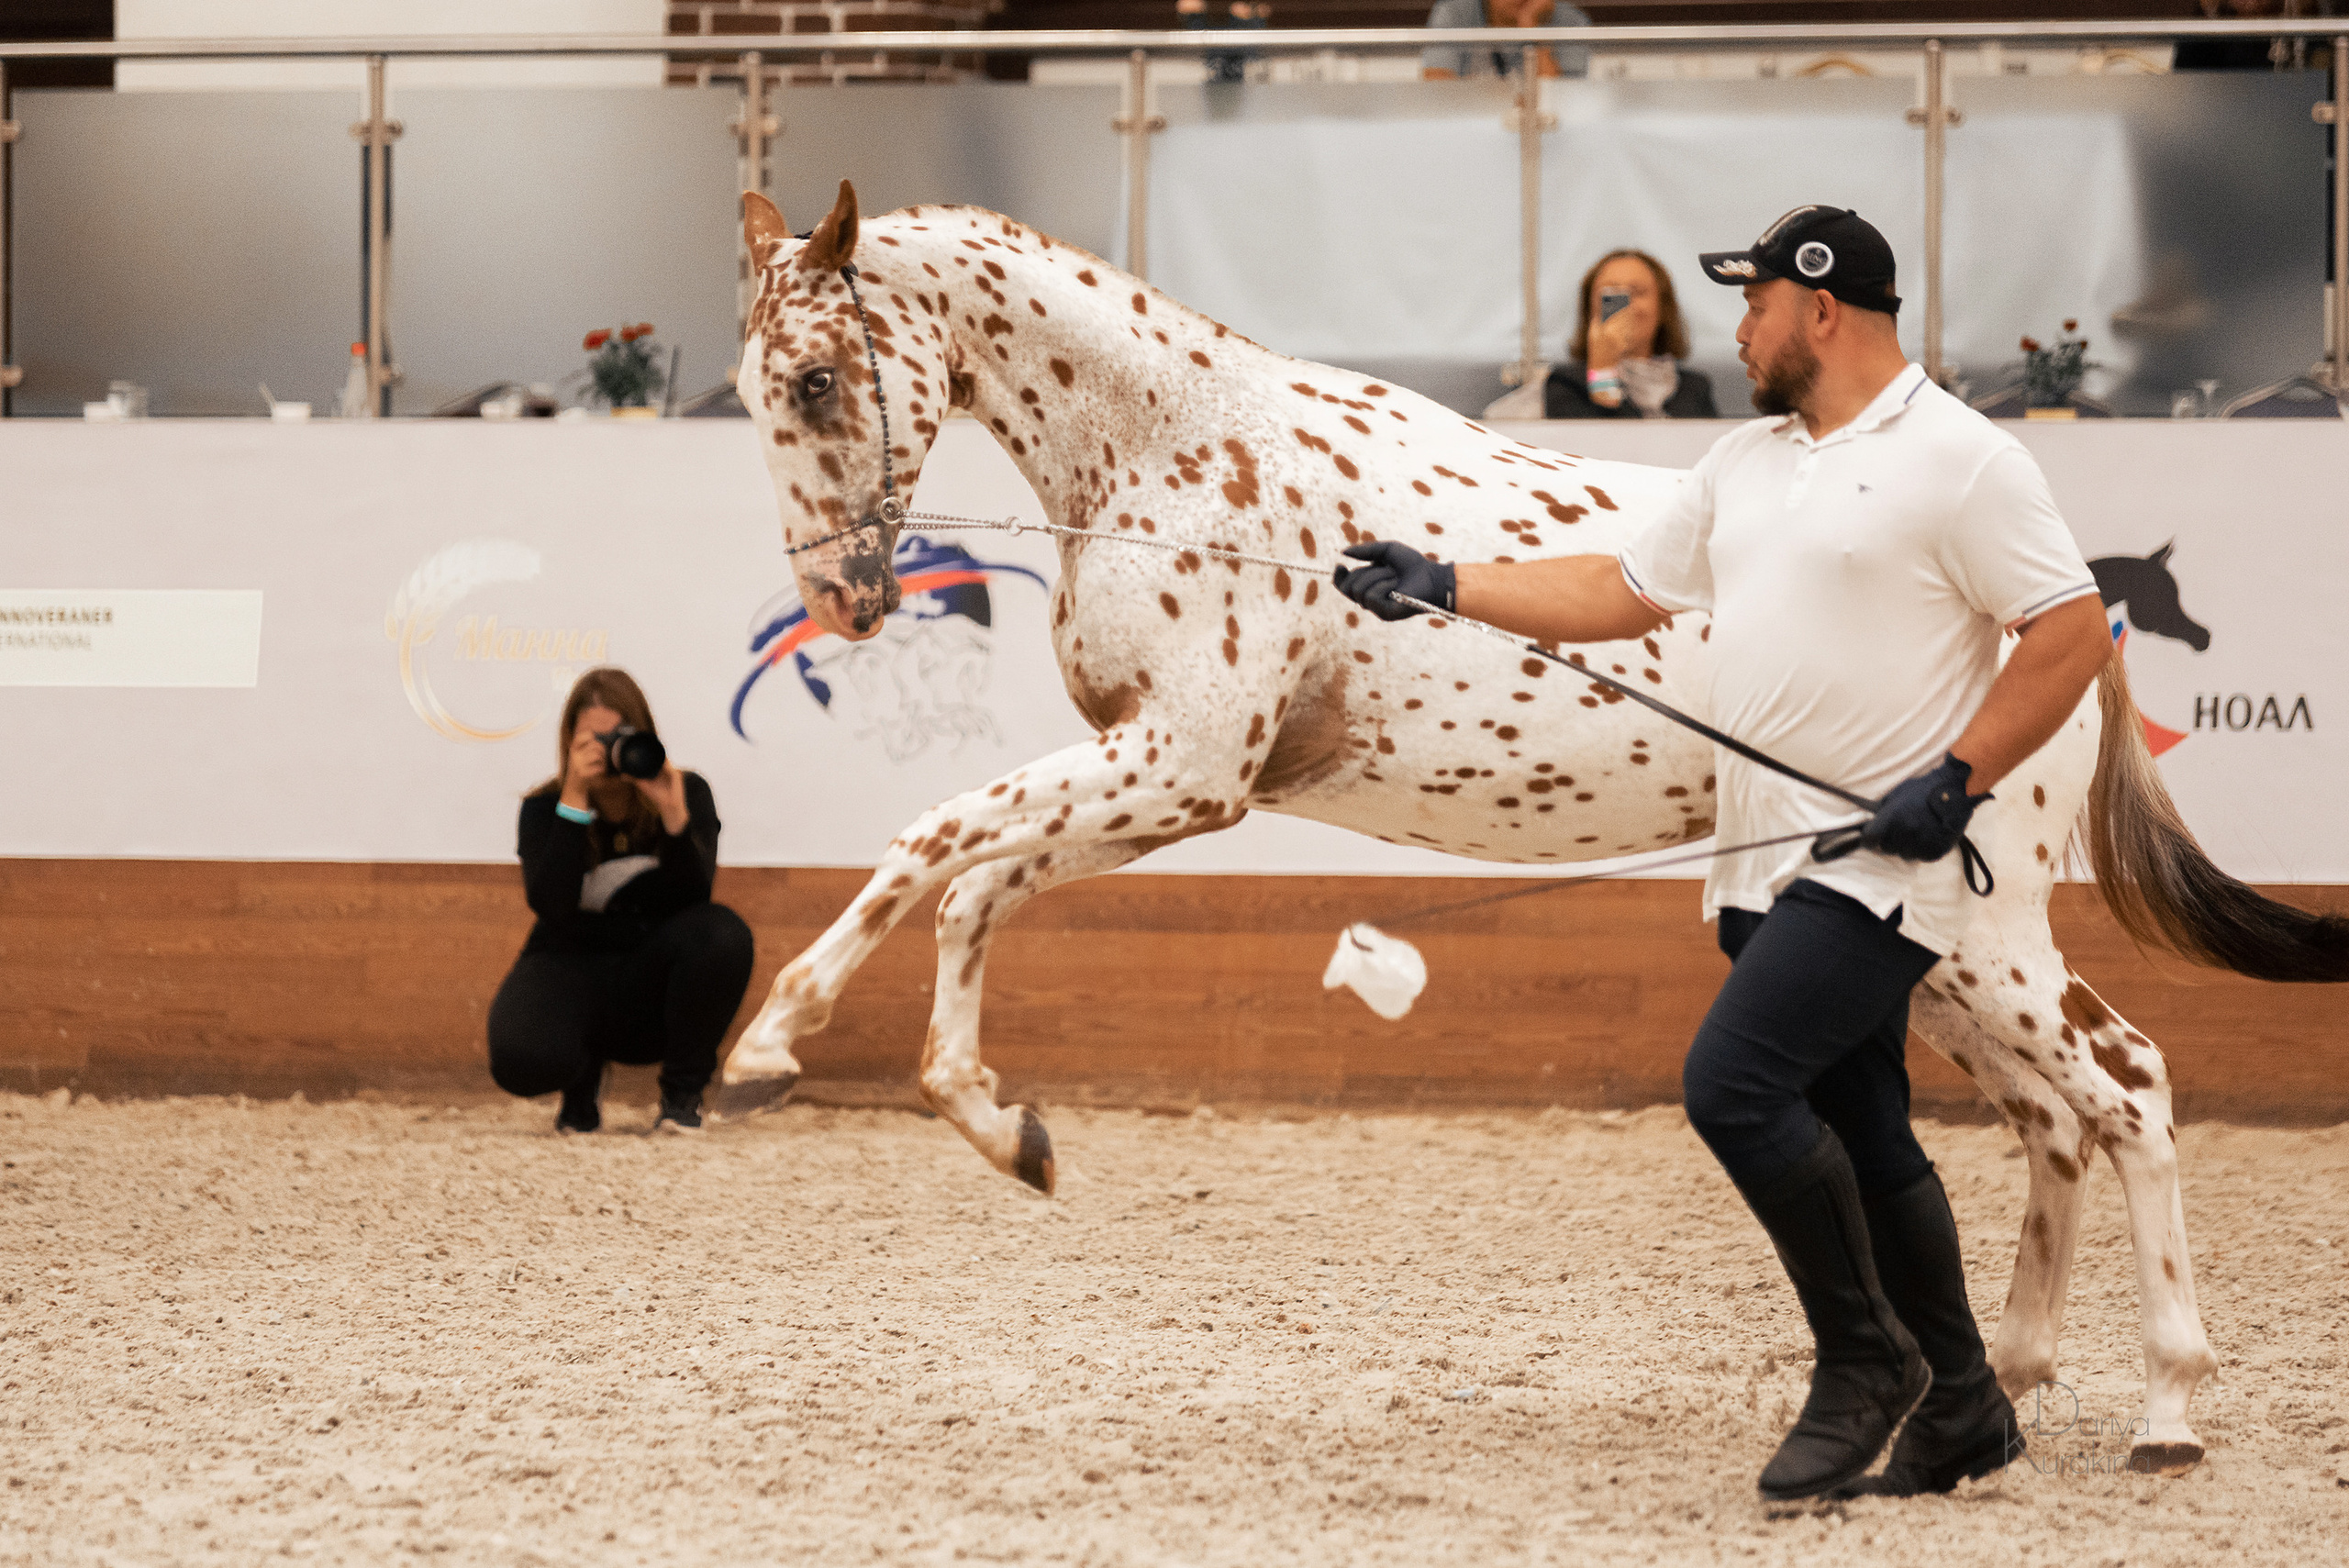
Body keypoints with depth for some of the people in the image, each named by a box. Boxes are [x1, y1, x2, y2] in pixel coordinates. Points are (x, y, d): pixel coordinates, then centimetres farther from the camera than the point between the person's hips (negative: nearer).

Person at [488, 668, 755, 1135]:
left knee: (721, 934, -33)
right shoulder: (544, 808, -5)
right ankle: (583, 1081, 8)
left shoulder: (687, 793, -4)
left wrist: (673, 812, -31)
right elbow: (550, 904, -23)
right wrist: (574, 800, -26)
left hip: (653, 985, 1)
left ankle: (683, 1093, -9)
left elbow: (694, 899, -18)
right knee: (522, 1061, -35)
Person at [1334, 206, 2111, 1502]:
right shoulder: (1745, 463, 15)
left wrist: (1958, 779, -19)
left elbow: (2072, 634, -13)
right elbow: (1621, 593, 21)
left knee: (1732, 1081, -19)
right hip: (1768, 863, 8)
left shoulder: (1959, 460, -10)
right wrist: (1441, 587, 17)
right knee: (1859, 1137, 12)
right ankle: (1957, 1407, 22)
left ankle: (1864, 1358, -4)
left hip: (1882, 864, -8)